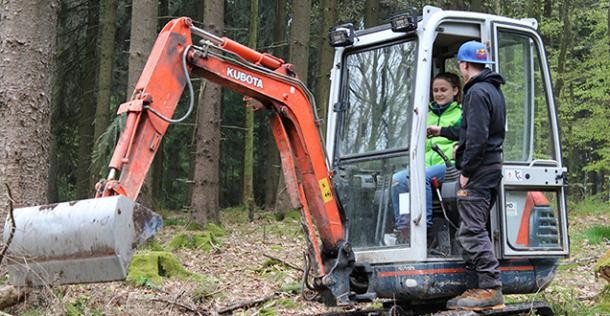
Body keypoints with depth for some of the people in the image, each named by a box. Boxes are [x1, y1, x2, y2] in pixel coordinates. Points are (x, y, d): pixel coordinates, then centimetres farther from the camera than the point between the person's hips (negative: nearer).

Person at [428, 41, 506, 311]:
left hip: (478, 171, -10)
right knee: (475, 229, 13)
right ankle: (484, 286, 14)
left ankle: (490, 290, -11)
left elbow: (478, 138, -21)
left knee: (472, 231, -10)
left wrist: (466, 171, -16)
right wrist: (441, 131, 33)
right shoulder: (493, 90, 19)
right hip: (491, 168, 10)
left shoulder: (477, 92, -13)